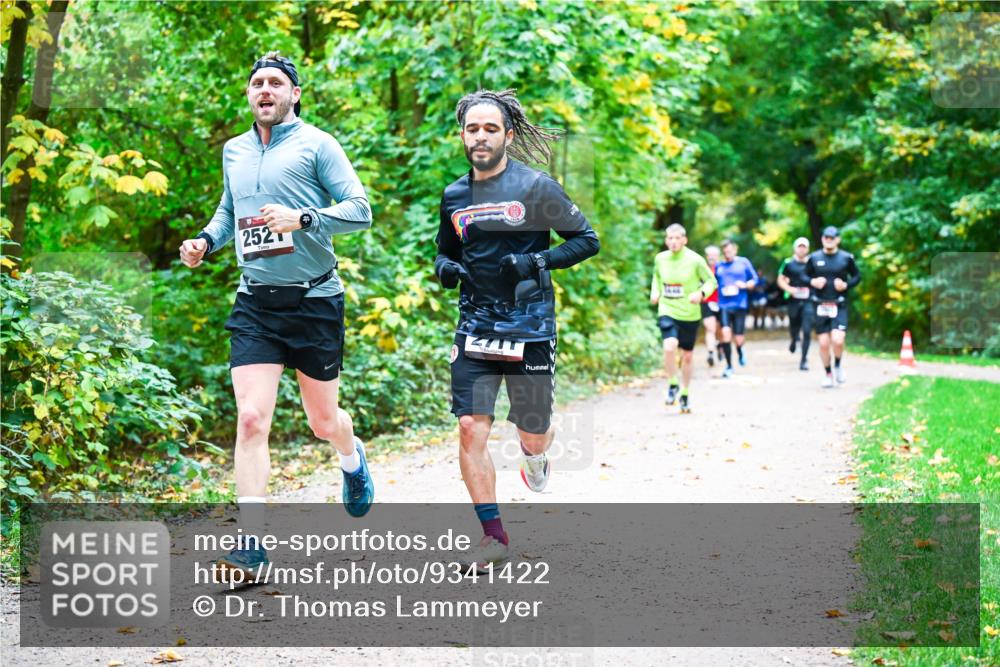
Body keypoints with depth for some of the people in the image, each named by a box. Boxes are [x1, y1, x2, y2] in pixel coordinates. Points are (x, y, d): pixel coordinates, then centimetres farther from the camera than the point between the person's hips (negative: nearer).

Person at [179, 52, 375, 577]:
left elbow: (360, 209, -10)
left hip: (314, 301, -3)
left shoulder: (315, 144, -4)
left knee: (324, 423, 10)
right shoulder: (234, 151, 12)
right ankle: (250, 545, -10)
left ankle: (353, 460, 48)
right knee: (251, 420, -12)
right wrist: (205, 241, 7)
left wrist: (301, 219, -24)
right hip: (254, 303, 3)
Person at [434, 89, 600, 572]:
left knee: (533, 435, 8)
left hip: (530, 327, -3)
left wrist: (537, 261, -16)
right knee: (471, 429, -10)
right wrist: (444, 268, -2)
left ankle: (535, 456, 47)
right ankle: (493, 535, 1)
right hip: (475, 327, 3)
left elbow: (587, 240, -2)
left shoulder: (536, 187, -5)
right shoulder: (454, 196, 8)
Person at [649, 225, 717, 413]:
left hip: (690, 315, 0)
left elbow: (711, 281, -1)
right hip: (667, 312, 0)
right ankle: (672, 385, -3)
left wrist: (701, 293, -20)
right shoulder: (660, 259, -1)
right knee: (669, 346, -26)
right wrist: (655, 292, 3)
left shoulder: (695, 260, -10)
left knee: (687, 356, 12)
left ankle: (684, 395, 32)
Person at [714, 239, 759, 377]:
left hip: (740, 304, -1)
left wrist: (745, 285, -11)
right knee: (726, 333, -17)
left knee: (738, 338, -1)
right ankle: (729, 366, -5)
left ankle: (740, 351, 39)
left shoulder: (743, 262, 5)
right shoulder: (718, 266, 8)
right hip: (724, 305, 1)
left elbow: (755, 279, 7)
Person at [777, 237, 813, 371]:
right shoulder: (788, 263, 2)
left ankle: (804, 359, -2)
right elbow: (781, 280, 7)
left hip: (808, 301, -1)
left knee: (807, 331, -9)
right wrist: (789, 288, -9)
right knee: (794, 328, 11)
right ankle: (794, 340, 48)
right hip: (794, 300, 1)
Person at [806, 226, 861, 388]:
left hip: (839, 306, -1)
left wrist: (846, 285, -9)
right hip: (820, 306, 2)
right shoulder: (814, 258, 4)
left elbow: (857, 276, 10)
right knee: (823, 343, 1)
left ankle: (838, 365, 12)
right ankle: (828, 374, 19)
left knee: (838, 340, -17)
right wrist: (813, 282, -8)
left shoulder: (846, 258, 1)